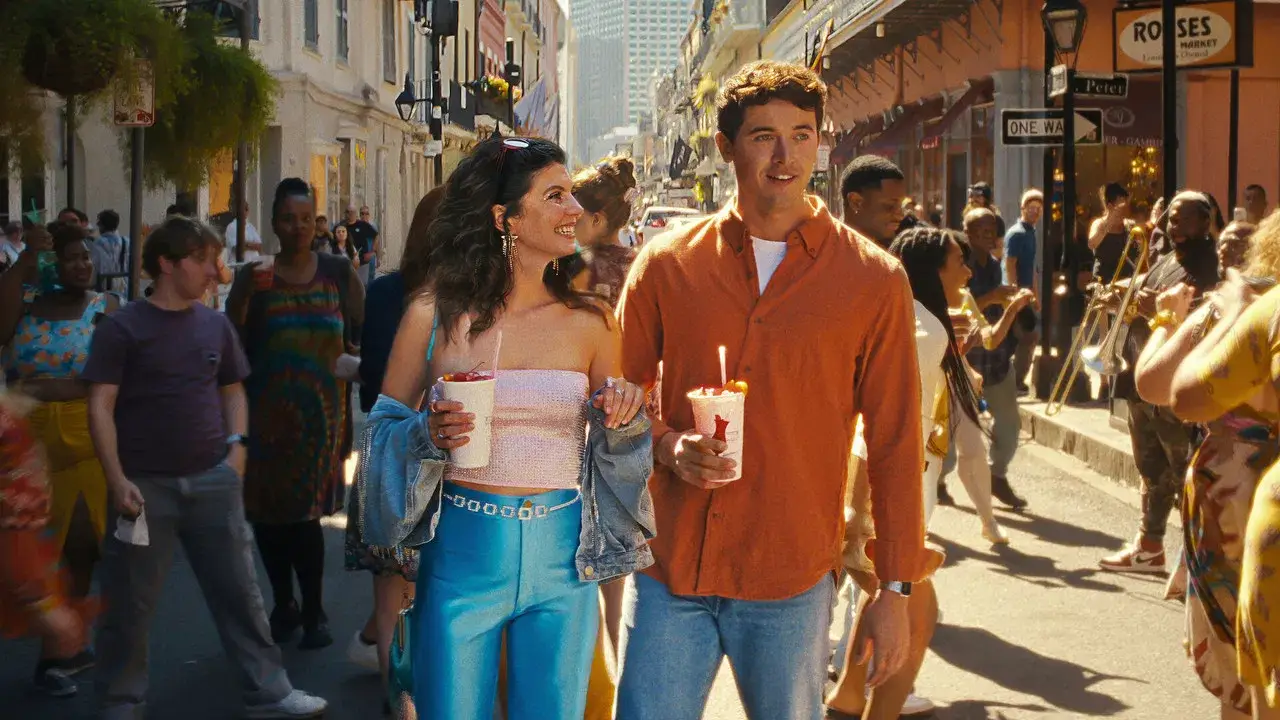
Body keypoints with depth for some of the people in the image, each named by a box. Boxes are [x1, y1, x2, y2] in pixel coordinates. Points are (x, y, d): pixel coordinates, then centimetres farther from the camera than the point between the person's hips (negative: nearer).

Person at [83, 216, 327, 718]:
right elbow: (101, 406, -7)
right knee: (129, 603, 4)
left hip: (212, 480, 4)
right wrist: (117, 479, -15)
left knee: (239, 591, 8)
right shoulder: (122, 328, -4)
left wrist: (236, 446, 3)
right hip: (146, 483, -4)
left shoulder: (216, 325, 10)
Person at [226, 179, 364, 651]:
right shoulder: (255, 278, 2)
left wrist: (354, 355, -9)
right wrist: (248, 292, -17)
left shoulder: (337, 272, 5)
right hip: (266, 410, 1)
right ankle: (284, 604, 23)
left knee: (305, 510, -5)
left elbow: (364, 329, 11)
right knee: (266, 509, 7)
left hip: (320, 407, -1)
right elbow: (232, 341, -4)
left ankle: (313, 612, 7)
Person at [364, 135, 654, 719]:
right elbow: (386, 426, 4)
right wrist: (429, 435, -16)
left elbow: (608, 444, 13)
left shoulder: (590, 323, 1)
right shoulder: (436, 314, -4)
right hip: (461, 554, -2)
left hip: (562, 558, 2)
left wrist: (623, 421, -9)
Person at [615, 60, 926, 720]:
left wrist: (896, 589, 0)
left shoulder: (873, 280, -1)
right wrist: (666, 444, -9)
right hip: (669, 569, 1)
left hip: (792, 585, -1)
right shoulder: (665, 264, 3)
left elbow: (895, 443, 2)